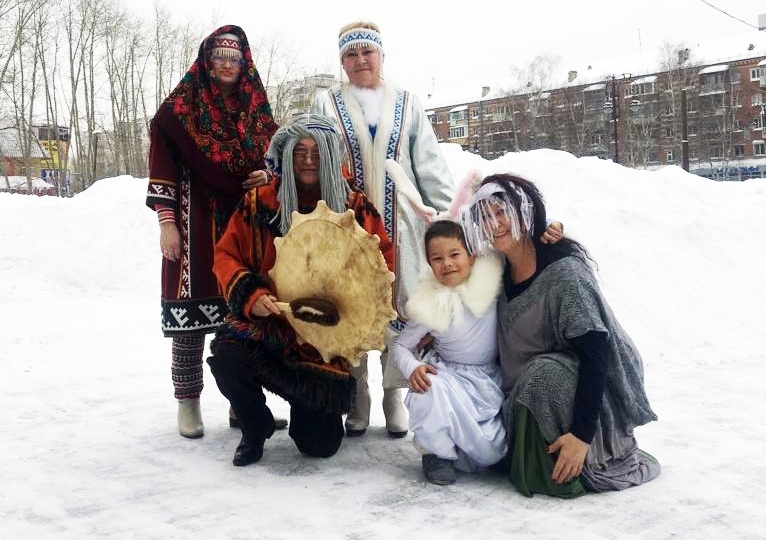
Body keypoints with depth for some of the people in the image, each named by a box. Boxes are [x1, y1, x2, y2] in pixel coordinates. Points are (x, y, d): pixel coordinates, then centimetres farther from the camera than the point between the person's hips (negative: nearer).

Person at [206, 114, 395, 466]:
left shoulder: (357, 209, 0)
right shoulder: (259, 203, -1)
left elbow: (382, 260, 6)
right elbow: (226, 255, 2)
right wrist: (250, 295, -16)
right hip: (266, 323, 0)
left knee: (320, 444, -3)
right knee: (227, 359, -33)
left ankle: (312, 407, 40)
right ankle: (255, 430, 3)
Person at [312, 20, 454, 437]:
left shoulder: (407, 105, 11)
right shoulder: (326, 103, 8)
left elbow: (430, 166, 9)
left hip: (397, 226, 1)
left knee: (399, 308, 1)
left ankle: (394, 398, 13)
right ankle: (356, 399, 12)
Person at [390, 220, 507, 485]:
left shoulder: (491, 280, -12)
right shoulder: (430, 305, -12)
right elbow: (400, 345, -3)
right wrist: (412, 368, -24)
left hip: (489, 381, 1)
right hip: (449, 376, -1)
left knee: (494, 453, -16)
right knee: (430, 388, -37)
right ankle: (437, 453, -9)